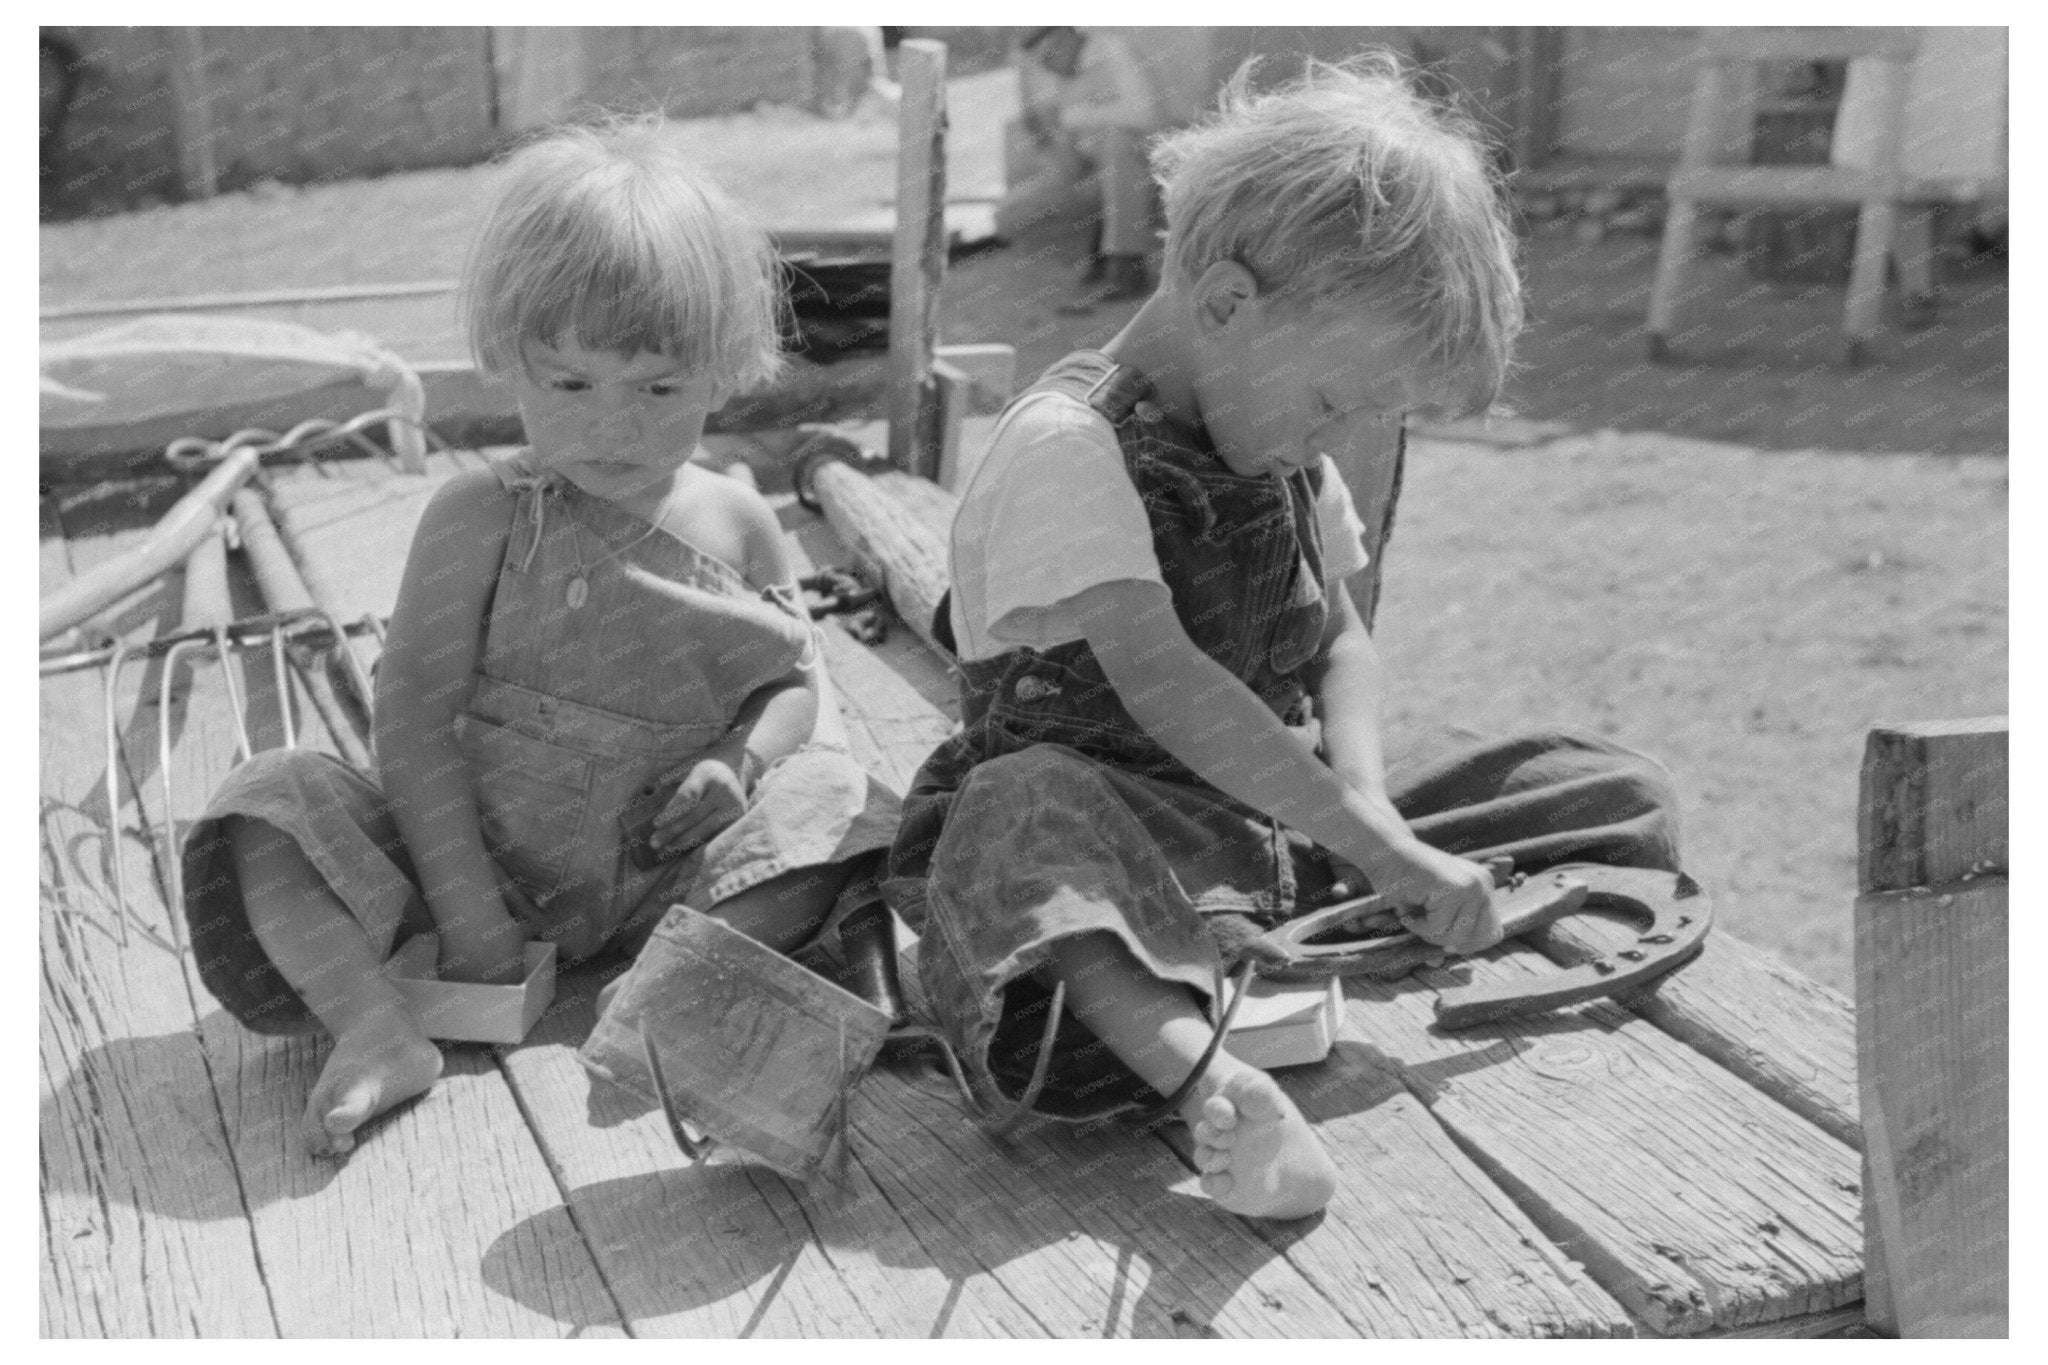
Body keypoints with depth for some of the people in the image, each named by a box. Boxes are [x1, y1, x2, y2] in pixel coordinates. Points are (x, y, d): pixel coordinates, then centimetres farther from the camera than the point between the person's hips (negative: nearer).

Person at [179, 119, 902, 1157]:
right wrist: (467, 917, -19)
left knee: (830, 800, -18)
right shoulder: (482, 517, -7)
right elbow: (414, 717, -11)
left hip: (660, 871, 1)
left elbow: (797, 681, 12)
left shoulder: (736, 526, 1)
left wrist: (742, 761, -13)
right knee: (272, 805, -19)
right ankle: (373, 1027, -31)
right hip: (472, 849, -1)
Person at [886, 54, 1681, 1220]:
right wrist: (1376, 850, -33)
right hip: (1115, 810, -7)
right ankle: (1204, 1074, -59)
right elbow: (1160, 683, -31)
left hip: (1283, 811, 8)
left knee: (1618, 798, 3)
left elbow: (1343, 644, 9)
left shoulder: (1285, 453, 8)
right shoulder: (1067, 446, -20)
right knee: (1025, 822, -44)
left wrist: (1364, 797, -13)